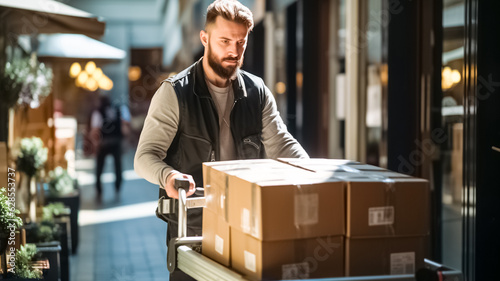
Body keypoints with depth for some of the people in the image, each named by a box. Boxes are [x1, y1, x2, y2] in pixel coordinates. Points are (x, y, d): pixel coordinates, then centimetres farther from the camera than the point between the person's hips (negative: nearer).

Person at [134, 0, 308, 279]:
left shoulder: (257, 92, 5)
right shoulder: (174, 93, -8)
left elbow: (281, 144, 6)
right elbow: (146, 155, -12)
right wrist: (167, 176, -35)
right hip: (192, 227, -3)